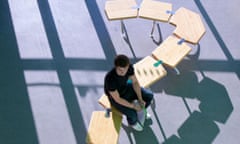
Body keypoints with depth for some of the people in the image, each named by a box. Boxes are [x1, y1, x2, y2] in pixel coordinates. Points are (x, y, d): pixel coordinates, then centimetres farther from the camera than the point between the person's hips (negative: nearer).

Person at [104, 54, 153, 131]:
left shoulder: (129, 67, -28)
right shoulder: (110, 79, -43)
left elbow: (135, 82, -10)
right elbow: (117, 99, -29)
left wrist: (140, 99, -14)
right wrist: (134, 106, -22)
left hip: (126, 87, 5)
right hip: (115, 97, -5)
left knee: (149, 96, -1)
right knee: (133, 115, -20)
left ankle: (140, 110, 30)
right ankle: (132, 122, 19)